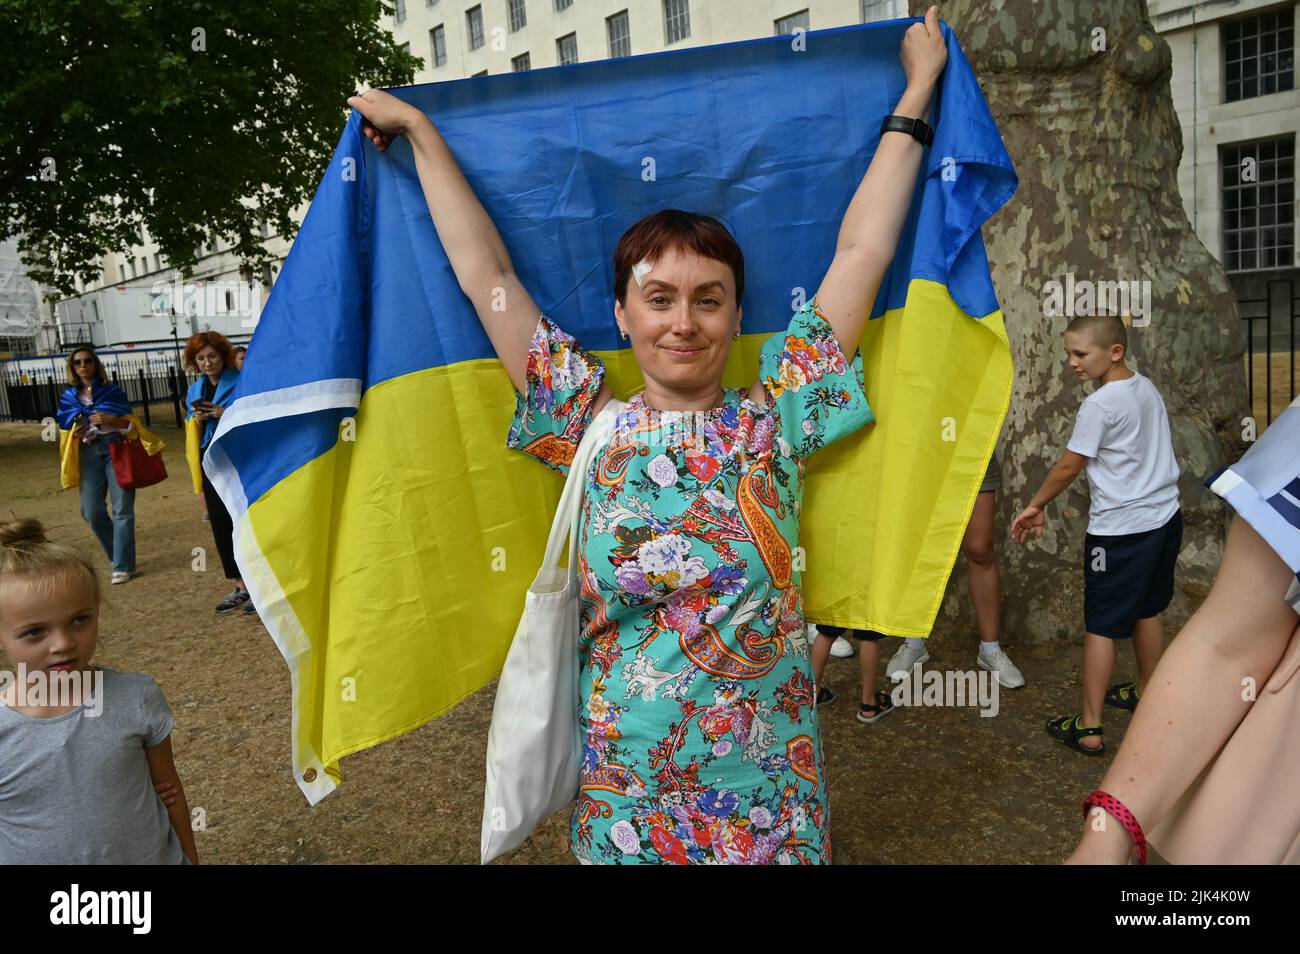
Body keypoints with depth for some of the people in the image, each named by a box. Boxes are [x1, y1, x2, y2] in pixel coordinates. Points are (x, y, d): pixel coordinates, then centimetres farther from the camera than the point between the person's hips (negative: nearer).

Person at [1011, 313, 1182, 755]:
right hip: (1165, 517, 8)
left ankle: (1089, 727, 5)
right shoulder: (1148, 388, 5)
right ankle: (1146, 693, 40)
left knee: (1101, 626, -1)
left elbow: (1068, 466, -12)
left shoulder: (1099, 405, -19)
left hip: (1120, 529, -8)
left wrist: (1035, 506, 2)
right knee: (1147, 610, 23)